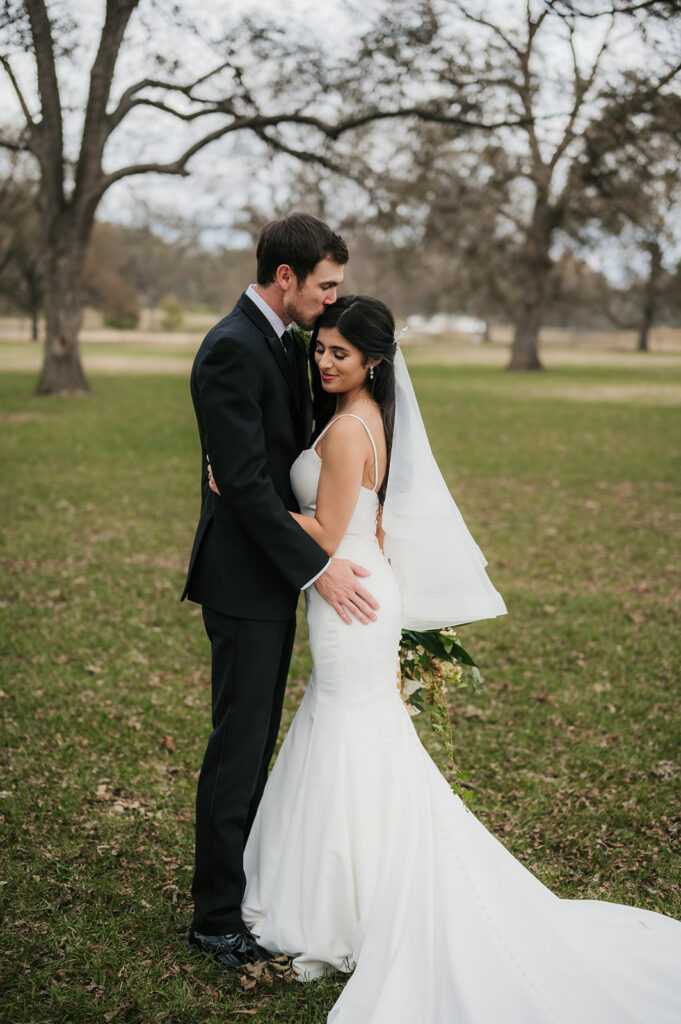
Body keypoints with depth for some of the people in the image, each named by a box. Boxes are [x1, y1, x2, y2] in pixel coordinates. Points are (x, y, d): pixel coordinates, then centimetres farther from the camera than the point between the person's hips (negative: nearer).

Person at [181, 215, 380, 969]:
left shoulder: (281, 343, 12)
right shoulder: (233, 349, -19)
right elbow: (245, 481, -23)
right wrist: (317, 567, -23)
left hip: (275, 574, 10)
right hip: (244, 580, -10)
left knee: (256, 742, 17)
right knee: (239, 748, -1)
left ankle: (242, 884, 30)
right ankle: (217, 916, 11)